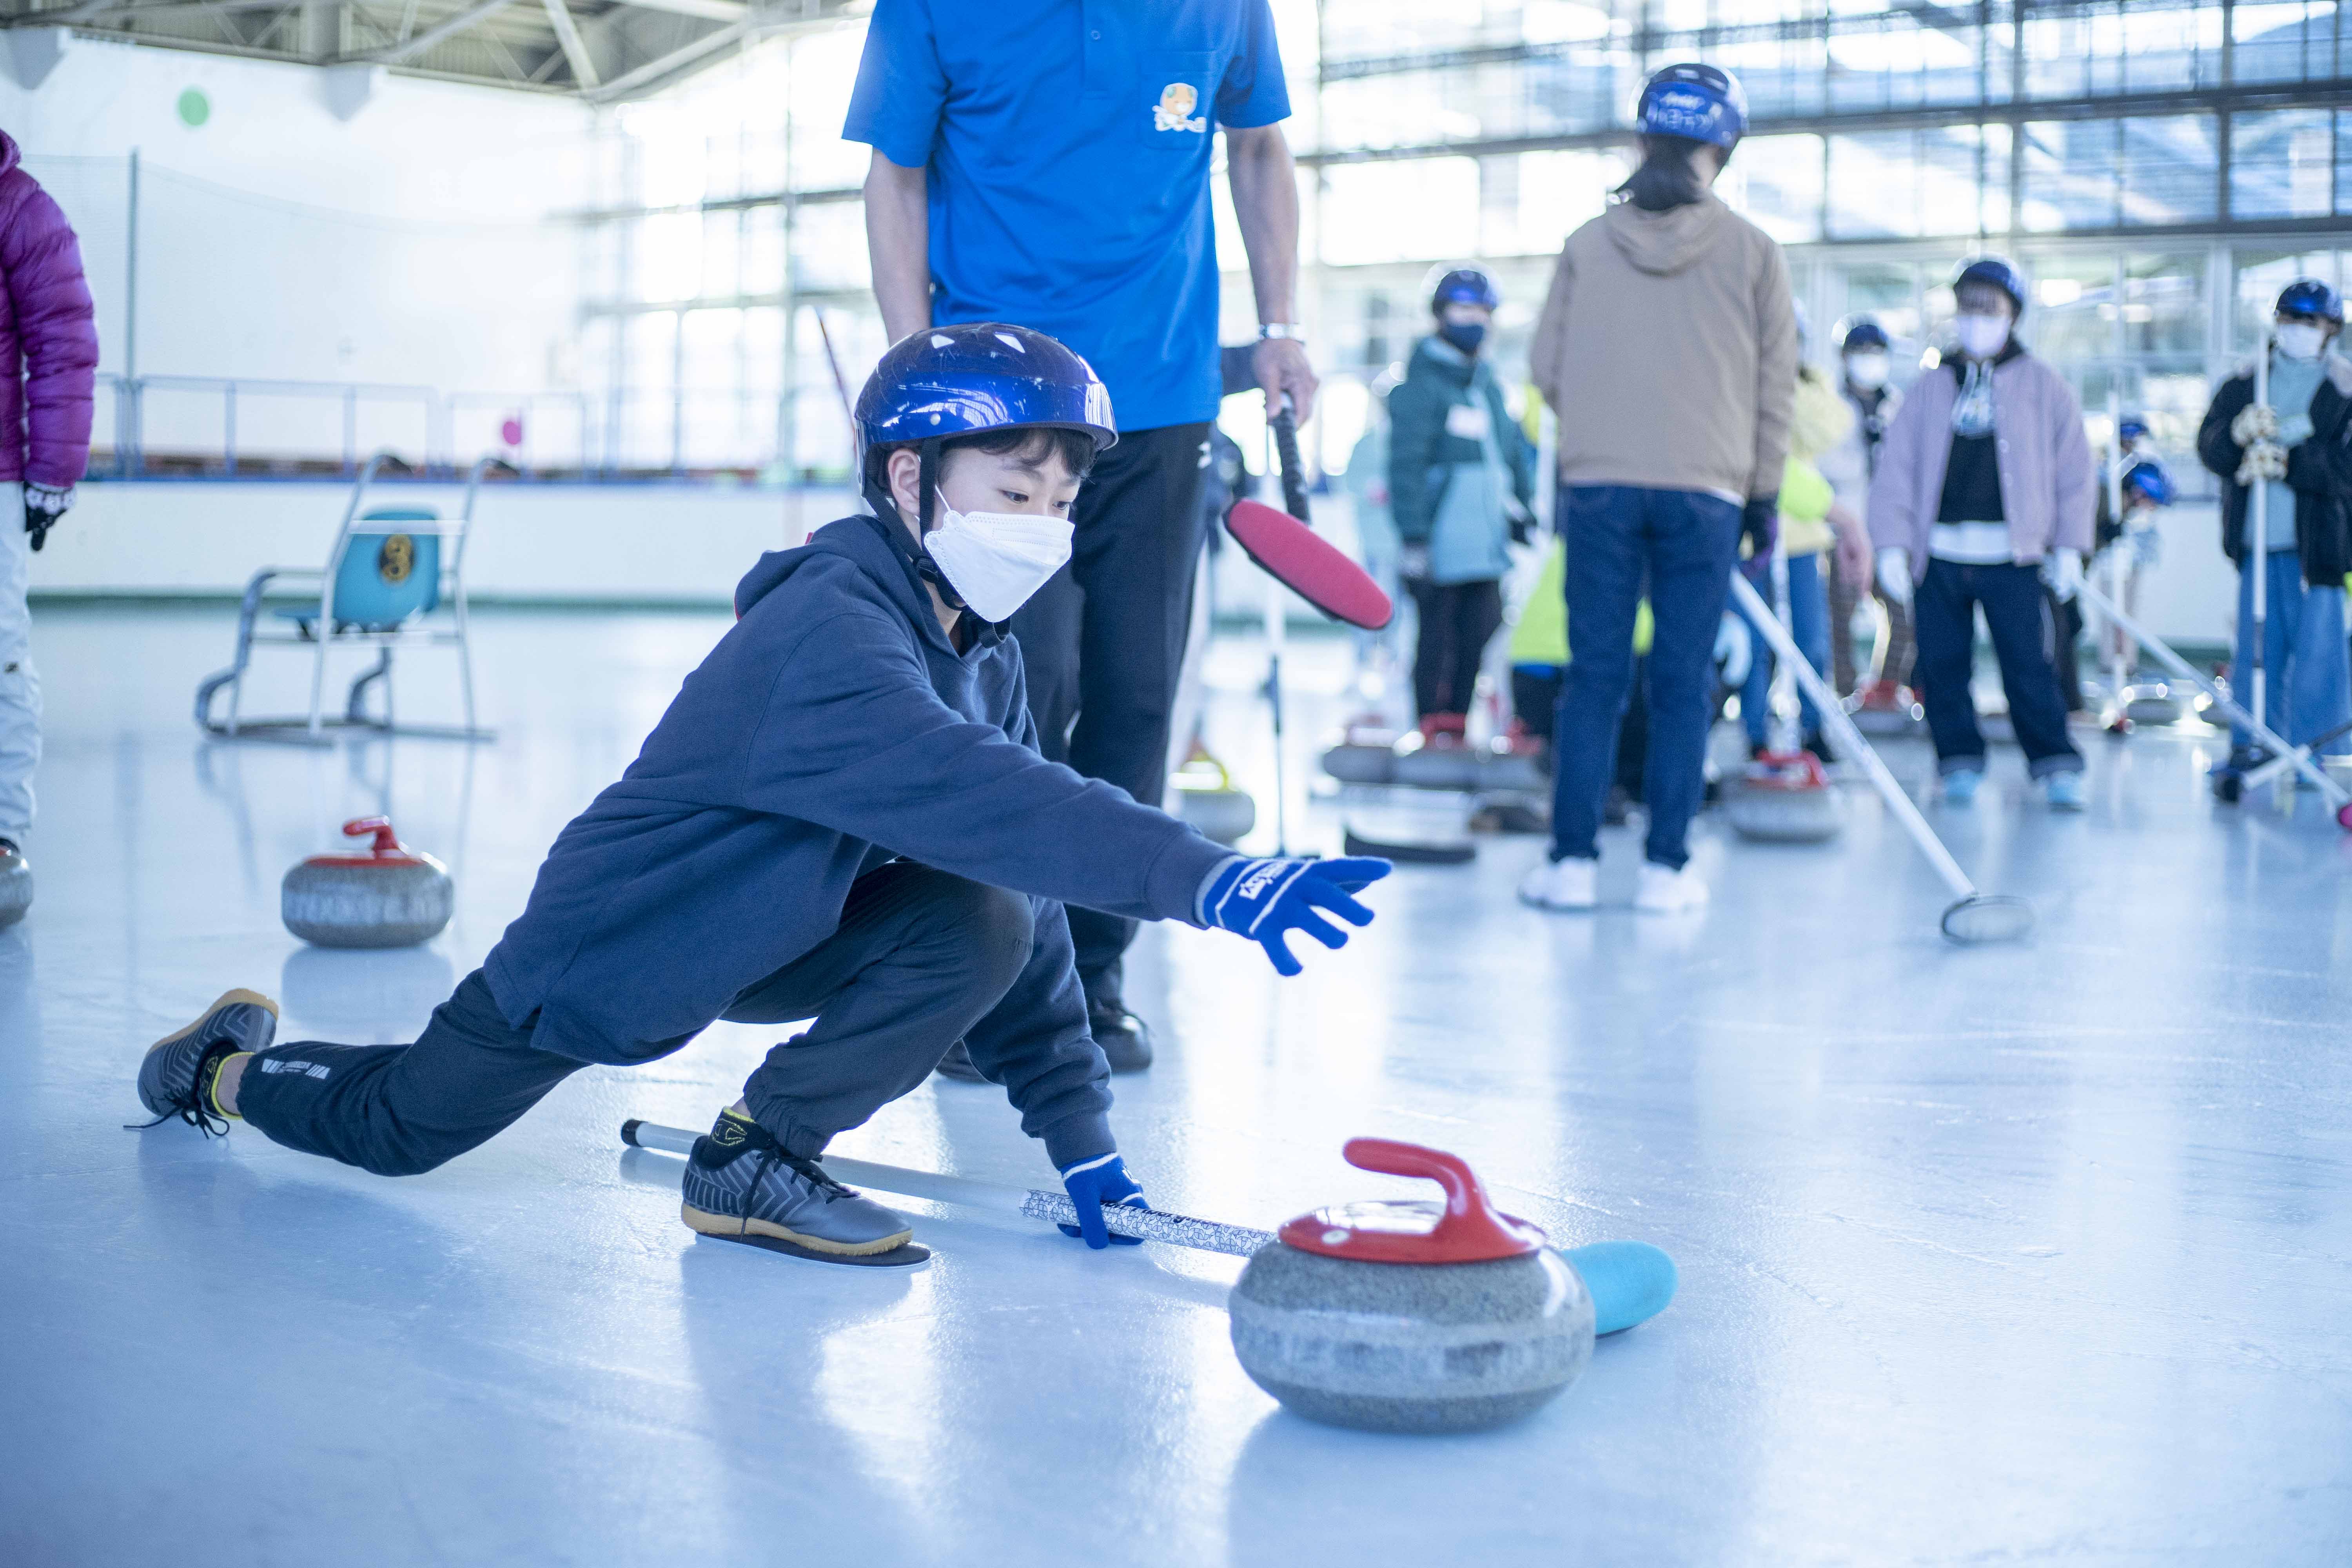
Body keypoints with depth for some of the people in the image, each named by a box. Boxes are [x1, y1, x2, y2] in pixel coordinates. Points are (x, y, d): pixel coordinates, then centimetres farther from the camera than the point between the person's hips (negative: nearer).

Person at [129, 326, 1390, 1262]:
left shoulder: (979, 654, -6)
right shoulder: (825, 636, -34)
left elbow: (1024, 868, -4)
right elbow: (984, 804, -51)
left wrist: (1076, 1126, -7)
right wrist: (1207, 880, -59)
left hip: (766, 939, 7)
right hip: (603, 944, -7)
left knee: (985, 923, -18)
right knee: (391, 1127, 9)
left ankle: (763, 1151, -6)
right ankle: (227, 1068, 42)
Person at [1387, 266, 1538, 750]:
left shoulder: (1489, 385, 18)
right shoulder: (1421, 384, -5)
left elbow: (1515, 456, 23)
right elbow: (1406, 464, -11)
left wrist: (1524, 517, 18)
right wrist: (1413, 536, -17)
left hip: (1486, 542, 7)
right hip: (1440, 543, -7)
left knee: (1481, 634, 5)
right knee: (1438, 635, -2)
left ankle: (1457, 721, 14)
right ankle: (1434, 729, 5)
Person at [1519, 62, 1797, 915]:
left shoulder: (1588, 244, 3)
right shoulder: (1752, 251, 1)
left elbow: (1547, 370, 7)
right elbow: (1776, 387, 5)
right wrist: (1765, 493, 14)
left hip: (1599, 483, 1)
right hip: (1707, 492, -1)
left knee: (1594, 676, 5)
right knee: (1682, 684, 4)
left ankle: (1572, 861, 4)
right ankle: (1666, 867, 5)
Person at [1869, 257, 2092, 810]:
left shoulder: (2043, 386, 8)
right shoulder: (1930, 389, 12)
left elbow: (2074, 469, 8)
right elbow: (1895, 469, 8)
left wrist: (2069, 546, 1)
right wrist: (1892, 545, -1)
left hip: (2012, 555, -2)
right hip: (1938, 553, 2)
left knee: (2029, 667, -6)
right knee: (1942, 667, 2)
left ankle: (2057, 766, 1)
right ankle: (1960, 763, 13)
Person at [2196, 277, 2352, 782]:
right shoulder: (2243, 387, 11)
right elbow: (2209, 448, -1)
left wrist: (2287, 463, -21)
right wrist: (2239, 434, -22)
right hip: (2258, 547, 3)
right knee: (2255, 649, 8)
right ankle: (2249, 748, 16)